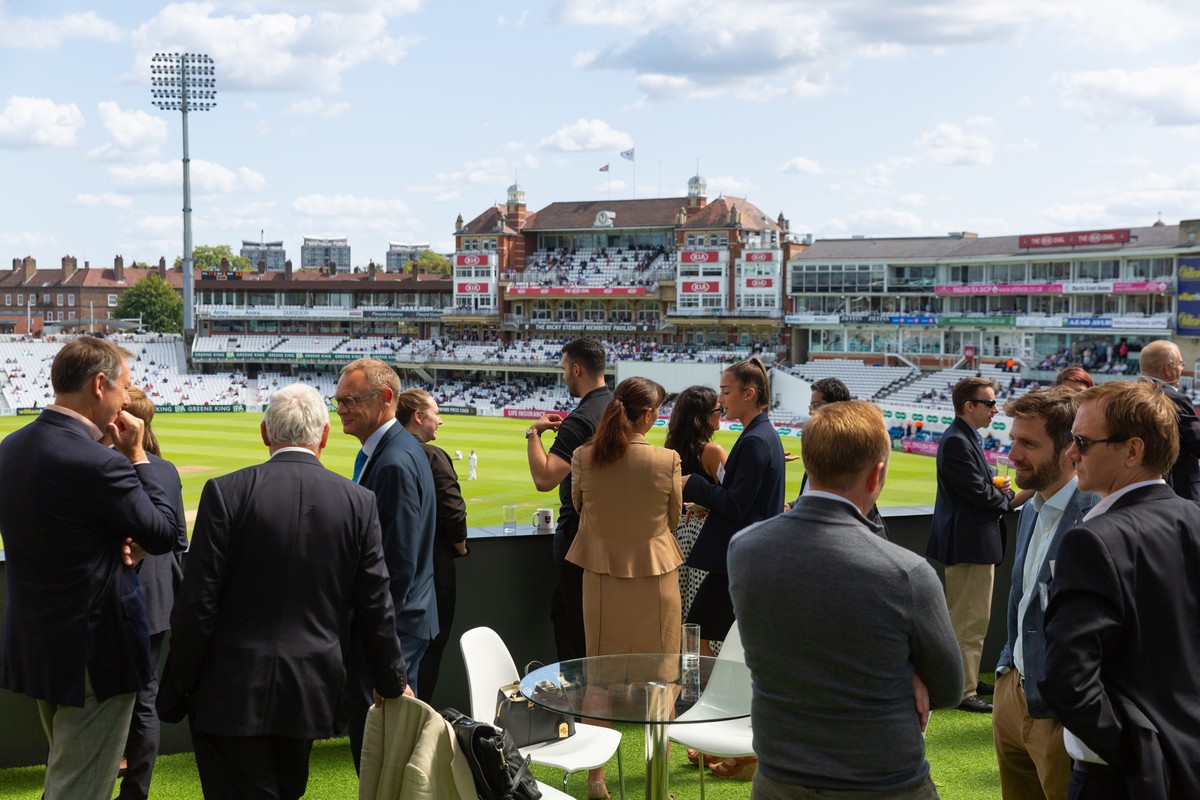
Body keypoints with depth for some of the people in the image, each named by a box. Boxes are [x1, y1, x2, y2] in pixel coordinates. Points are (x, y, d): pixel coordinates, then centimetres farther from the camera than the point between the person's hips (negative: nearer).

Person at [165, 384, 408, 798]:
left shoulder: (226, 492, -10)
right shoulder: (359, 502, -2)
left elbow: (198, 603, -10)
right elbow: (376, 607, 1)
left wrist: (183, 682, 3)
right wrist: (392, 683, 15)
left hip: (234, 690, -3)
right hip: (310, 691, 3)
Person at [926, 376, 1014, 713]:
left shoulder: (967, 438, 15)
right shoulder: (956, 441, -19)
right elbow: (978, 492, -23)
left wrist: (999, 488, 1)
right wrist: (1005, 495, -3)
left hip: (975, 542, 11)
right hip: (970, 544, -11)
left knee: (966, 620, 20)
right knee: (969, 622, -4)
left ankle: (965, 682, 31)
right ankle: (964, 692, 2)